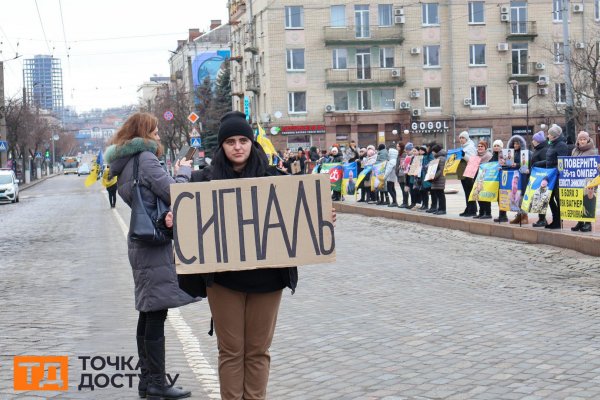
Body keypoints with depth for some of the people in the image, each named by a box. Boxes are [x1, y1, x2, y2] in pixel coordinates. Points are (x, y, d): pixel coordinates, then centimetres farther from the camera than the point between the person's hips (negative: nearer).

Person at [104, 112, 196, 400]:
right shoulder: (145, 158, -12)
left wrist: (176, 174, 10)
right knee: (156, 314, -6)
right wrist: (184, 171, -1)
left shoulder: (125, 164, 17)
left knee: (148, 313, 13)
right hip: (154, 243, -10)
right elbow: (172, 193, -18)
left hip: (140, 243, 10)